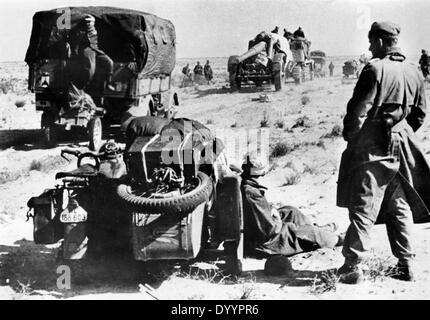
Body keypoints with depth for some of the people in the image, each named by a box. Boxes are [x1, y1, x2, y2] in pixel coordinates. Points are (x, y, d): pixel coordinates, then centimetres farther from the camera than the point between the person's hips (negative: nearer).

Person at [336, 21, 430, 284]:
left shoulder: (375, 69, -13)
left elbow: (359, 110, -15)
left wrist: (349, 135, -2)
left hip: (372, 146, -6)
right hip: (402, 144, 6)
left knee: (363, 206, -3)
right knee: (400, 206, 14)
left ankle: (354, 265, -2)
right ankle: (407, 265, 18)